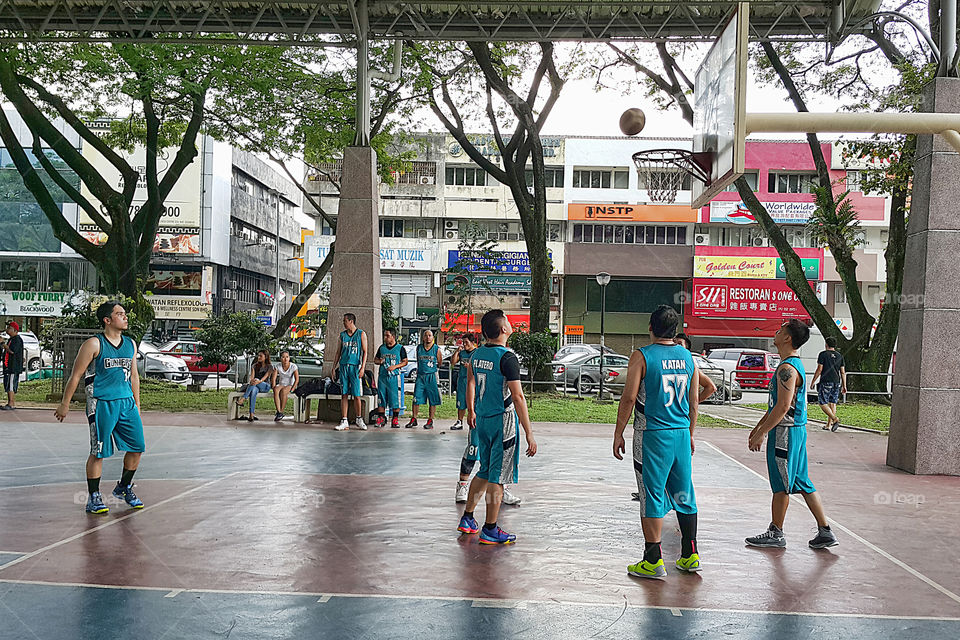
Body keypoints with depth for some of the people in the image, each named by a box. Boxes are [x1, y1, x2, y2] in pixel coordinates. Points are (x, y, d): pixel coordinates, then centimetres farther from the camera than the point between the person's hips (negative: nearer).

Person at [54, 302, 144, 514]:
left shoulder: (130, 344, 11)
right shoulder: (94, 344, -7)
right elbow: (76, 375, -3)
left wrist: (137, 404, 19)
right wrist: (65, 404, -2)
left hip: (126, 402, 6)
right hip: (101, 403, -6)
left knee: (137, 447, 5)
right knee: (98, 452, -2)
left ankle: (124, 488, 25)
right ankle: (93, 497, 11)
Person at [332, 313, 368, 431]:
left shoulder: (361, 334, 2)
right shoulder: (342, 335, 13)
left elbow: (365, 352, -1)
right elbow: (338, 352, 16)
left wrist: (362, 368, -10)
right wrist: (334, 368, 10)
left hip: (355, 366, -3)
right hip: (343, 366, 3)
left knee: (356, 395, -2)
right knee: (344, 395, 1)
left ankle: (359, 419, 14)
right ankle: (344, 422, 3)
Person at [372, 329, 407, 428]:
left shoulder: (400, 348, 2)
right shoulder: (382, 348, 12)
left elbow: (405, 362, 1)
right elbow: (375, 359, 18)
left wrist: (395, 366, -13)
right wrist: (379, 361, -5)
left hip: (394, 376, -3)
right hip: (383, 376, 3)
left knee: (395, 398, -4)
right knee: (381, 398, 4)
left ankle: (395, 420, 3)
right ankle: (381, 418, 11)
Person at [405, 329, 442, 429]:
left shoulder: (436, 349, -2)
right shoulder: (419, 348, 6)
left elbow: (440, 363, 10)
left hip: (432, 377, -2)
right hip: (420, 376, 2)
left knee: (433, 400, 0)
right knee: (416, 399, 3)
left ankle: (430, 421, 8)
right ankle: (413, 419, 13)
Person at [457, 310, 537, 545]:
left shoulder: (477, 354, 6)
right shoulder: (507, 358, -17)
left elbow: (470, 383, 20)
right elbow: (518, 397, -20)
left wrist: (471, 412, 35)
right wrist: (529, 434, -17)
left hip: (483, 420, 7)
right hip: (503, 422, -7)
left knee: (485, 472, 21)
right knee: (497, 477, 1)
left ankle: (467, 519, 28)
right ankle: (490, 531, 8)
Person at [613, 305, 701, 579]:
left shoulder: (642, 356, -9)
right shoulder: (688, 358, 7)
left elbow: (629, 397, -11)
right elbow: (694, 402, 12)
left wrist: (618, 434, -4)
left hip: (652, 434, -5)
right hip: (681, 433, 5)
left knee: (652, 497, 0)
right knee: (684, 494, 13)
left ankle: (653, 562, 4)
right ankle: (690, 556, 22)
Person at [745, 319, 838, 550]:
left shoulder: (787, 369, -19)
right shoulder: (794, 365, 15)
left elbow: (783, 407, -24)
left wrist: (761, 433, -19)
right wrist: (759, 426, 24)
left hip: (785, 432, -10)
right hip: (797, 430, 10)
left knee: (780, 484, 2)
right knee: (801, 482, 13)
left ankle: (776, 533, 15)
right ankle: (825, 531, 17)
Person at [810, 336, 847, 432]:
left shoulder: (823, 354, -5)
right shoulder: (839, 356, 11)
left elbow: (819, 370, -8)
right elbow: (843, 372, 9)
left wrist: (813, 381, 1)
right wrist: (844, 386, 12)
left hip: (825, 382, -6)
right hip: (836, 383, 6)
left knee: (822, 403, -2)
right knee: (832, 403, 11)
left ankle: (835, 419, -21)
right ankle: (829, 425, 12)